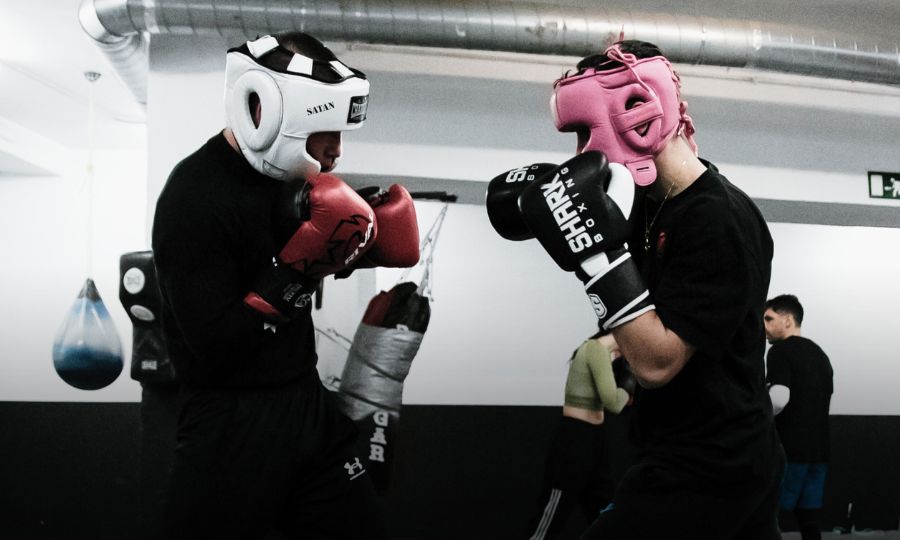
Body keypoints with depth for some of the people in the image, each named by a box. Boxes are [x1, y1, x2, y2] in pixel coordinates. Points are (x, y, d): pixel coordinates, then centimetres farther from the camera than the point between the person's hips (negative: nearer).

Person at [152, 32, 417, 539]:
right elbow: (216, 349, -23)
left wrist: (374, 238, -2)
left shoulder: (285, 172, 3)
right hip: (234, 424, -8)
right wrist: (297, 267, -24)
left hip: (307, 400, 8)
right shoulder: (195, 199, -20)